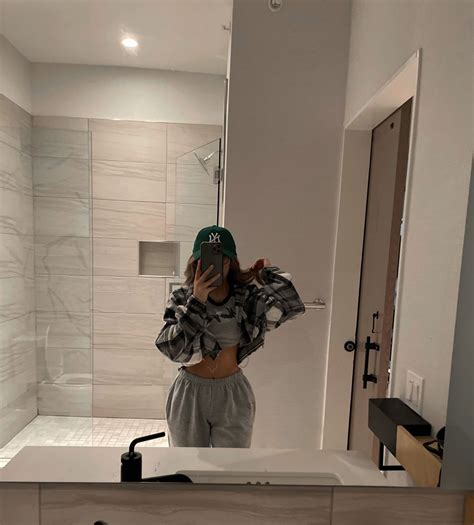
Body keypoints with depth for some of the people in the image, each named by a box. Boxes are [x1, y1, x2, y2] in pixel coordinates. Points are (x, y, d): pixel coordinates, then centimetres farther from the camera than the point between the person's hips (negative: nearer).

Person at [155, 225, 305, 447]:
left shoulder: (246, 296, -10)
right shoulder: (181, 298, -10)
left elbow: (291, 305, -24)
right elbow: (172, 348, -22)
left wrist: (268, 271, -12)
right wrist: (197, 302, -29)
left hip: (232, 395, 0)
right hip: (189, 394, 1)